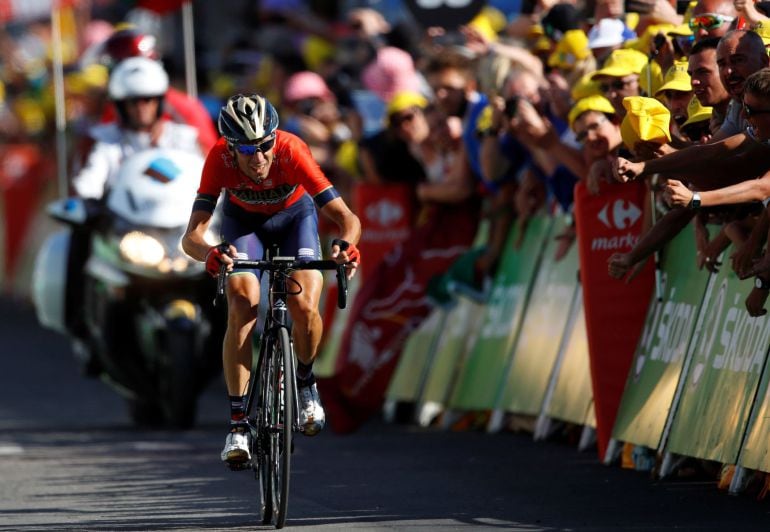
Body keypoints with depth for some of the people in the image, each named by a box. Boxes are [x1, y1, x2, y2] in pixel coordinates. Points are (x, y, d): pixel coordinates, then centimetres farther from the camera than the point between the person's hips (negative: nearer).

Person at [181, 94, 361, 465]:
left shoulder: (292, 152, -38)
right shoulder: (220, 158, -35)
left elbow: (346, 217, -40)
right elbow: (192, 235, -40)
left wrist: (346, 244, -62)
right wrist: (209, 254, -63)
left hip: (294, 215, 0)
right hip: (243, 220, 0)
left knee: (304, 306, -23)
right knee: (242, 306, -23)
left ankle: (305, 380, 10)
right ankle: (238, 422, -15)